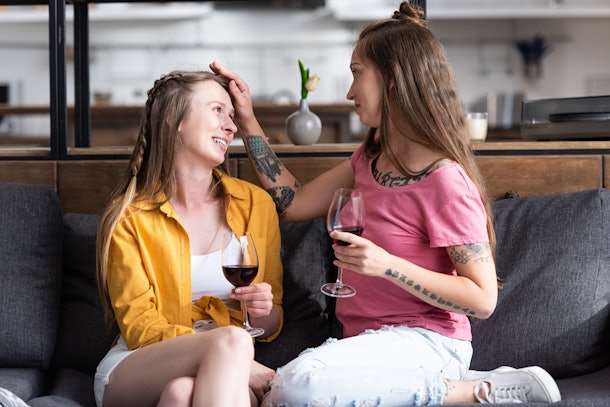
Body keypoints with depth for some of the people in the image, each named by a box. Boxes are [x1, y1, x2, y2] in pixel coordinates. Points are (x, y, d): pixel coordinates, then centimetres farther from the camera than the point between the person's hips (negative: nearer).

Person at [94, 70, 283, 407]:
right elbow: (138, 327, -6)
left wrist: (262, 313, -12)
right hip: (134, 372, -1)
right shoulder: (128, 216, 1)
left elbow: (272, 325, 15)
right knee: (231, 341, -34)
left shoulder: (256, 204, 9)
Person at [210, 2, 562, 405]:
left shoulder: (444, 180, -14)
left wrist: (387, 265, -24)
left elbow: (483, 299, -15)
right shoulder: (371, 157, 13)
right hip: (370, 338, 10)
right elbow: (293, 203, 15)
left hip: (423, 340, -10)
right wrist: (248, 122, 12)